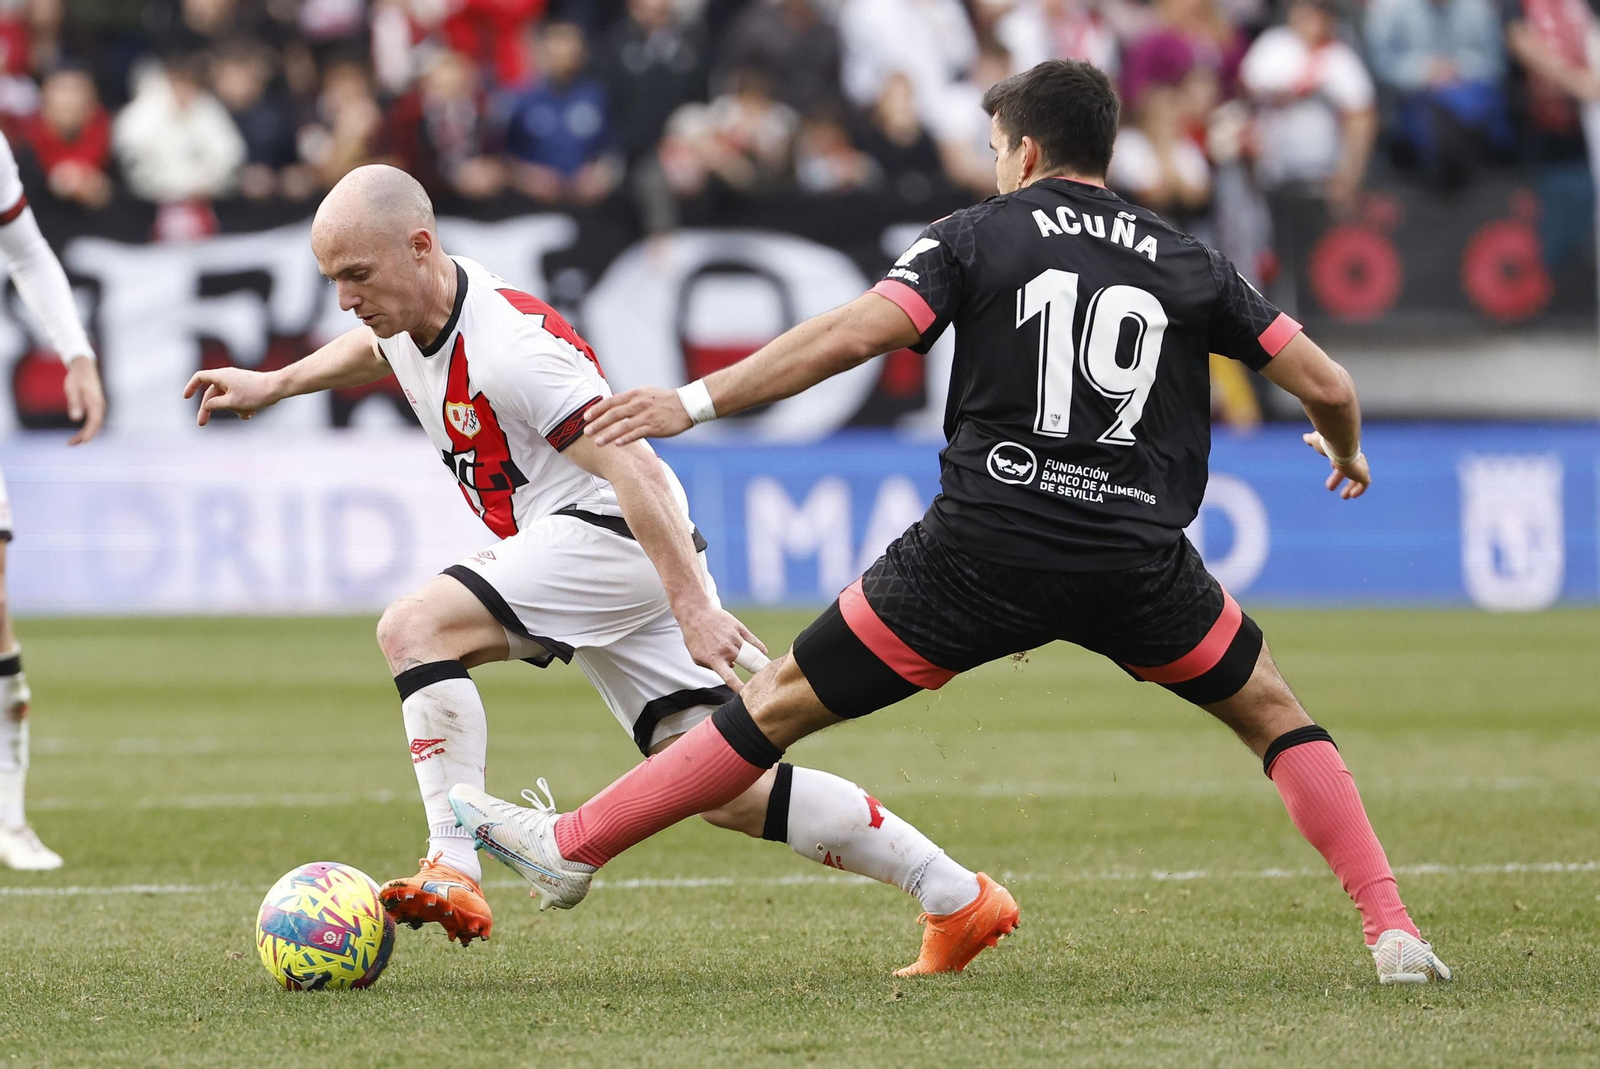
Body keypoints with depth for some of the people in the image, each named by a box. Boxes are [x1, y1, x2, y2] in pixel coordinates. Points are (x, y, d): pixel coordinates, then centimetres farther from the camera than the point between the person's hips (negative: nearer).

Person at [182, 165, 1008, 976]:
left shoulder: (512, 346, -23)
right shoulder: (407, 310, 5)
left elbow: (633, 470, -27)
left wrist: (694, 606, -32)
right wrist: (274, 385, 33)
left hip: (617, 538, -9)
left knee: (416, 627, -21)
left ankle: (453, 873, -28)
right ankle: (956, 894, 8)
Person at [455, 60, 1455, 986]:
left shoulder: (979, 235, 7)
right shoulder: (1186, 262, 13)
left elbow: (854, 332, -8)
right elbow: (1327, 385, 13)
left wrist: (695, 401, -7)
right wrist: (1347, 450, 37)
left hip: (984, 548, -1)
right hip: (1139, 558, 2)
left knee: (785, 701, 10)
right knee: (1272, 711, 22)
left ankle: (575, 845, 14)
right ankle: (1392, 930, 9)